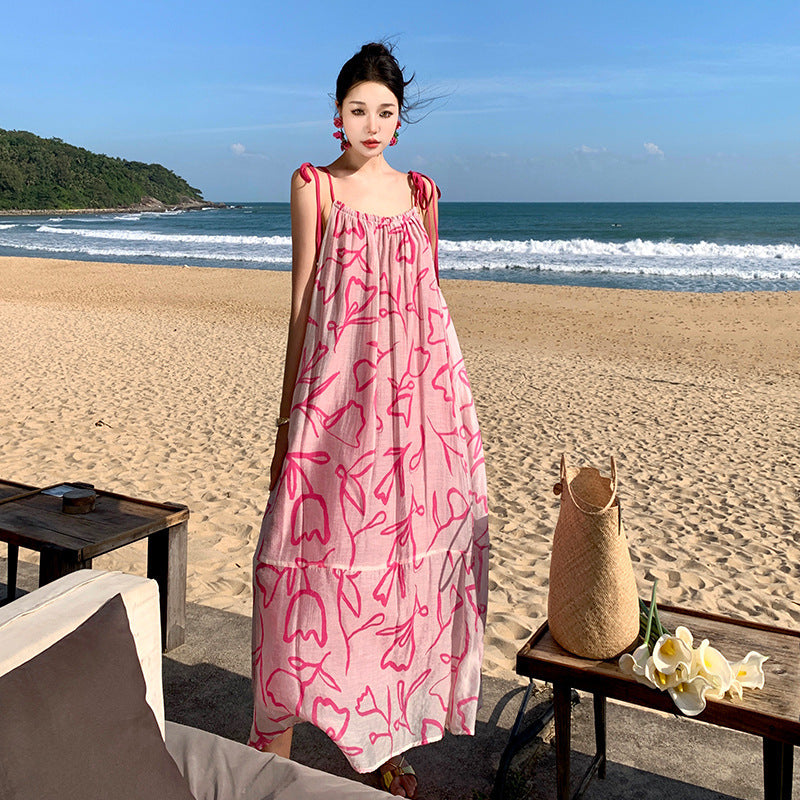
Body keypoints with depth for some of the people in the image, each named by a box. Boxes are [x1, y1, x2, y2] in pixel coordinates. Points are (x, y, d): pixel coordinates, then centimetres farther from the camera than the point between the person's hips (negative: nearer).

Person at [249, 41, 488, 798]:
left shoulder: (420, 192, 13)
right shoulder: (314, 186, 4)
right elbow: (302, 306, 0)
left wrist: (450, 400, 16)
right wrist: (287, 420, -2)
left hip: (418, 393, 4)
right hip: (337, 396, -3)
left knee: (406, 554, 6)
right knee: (311, 554, -7)